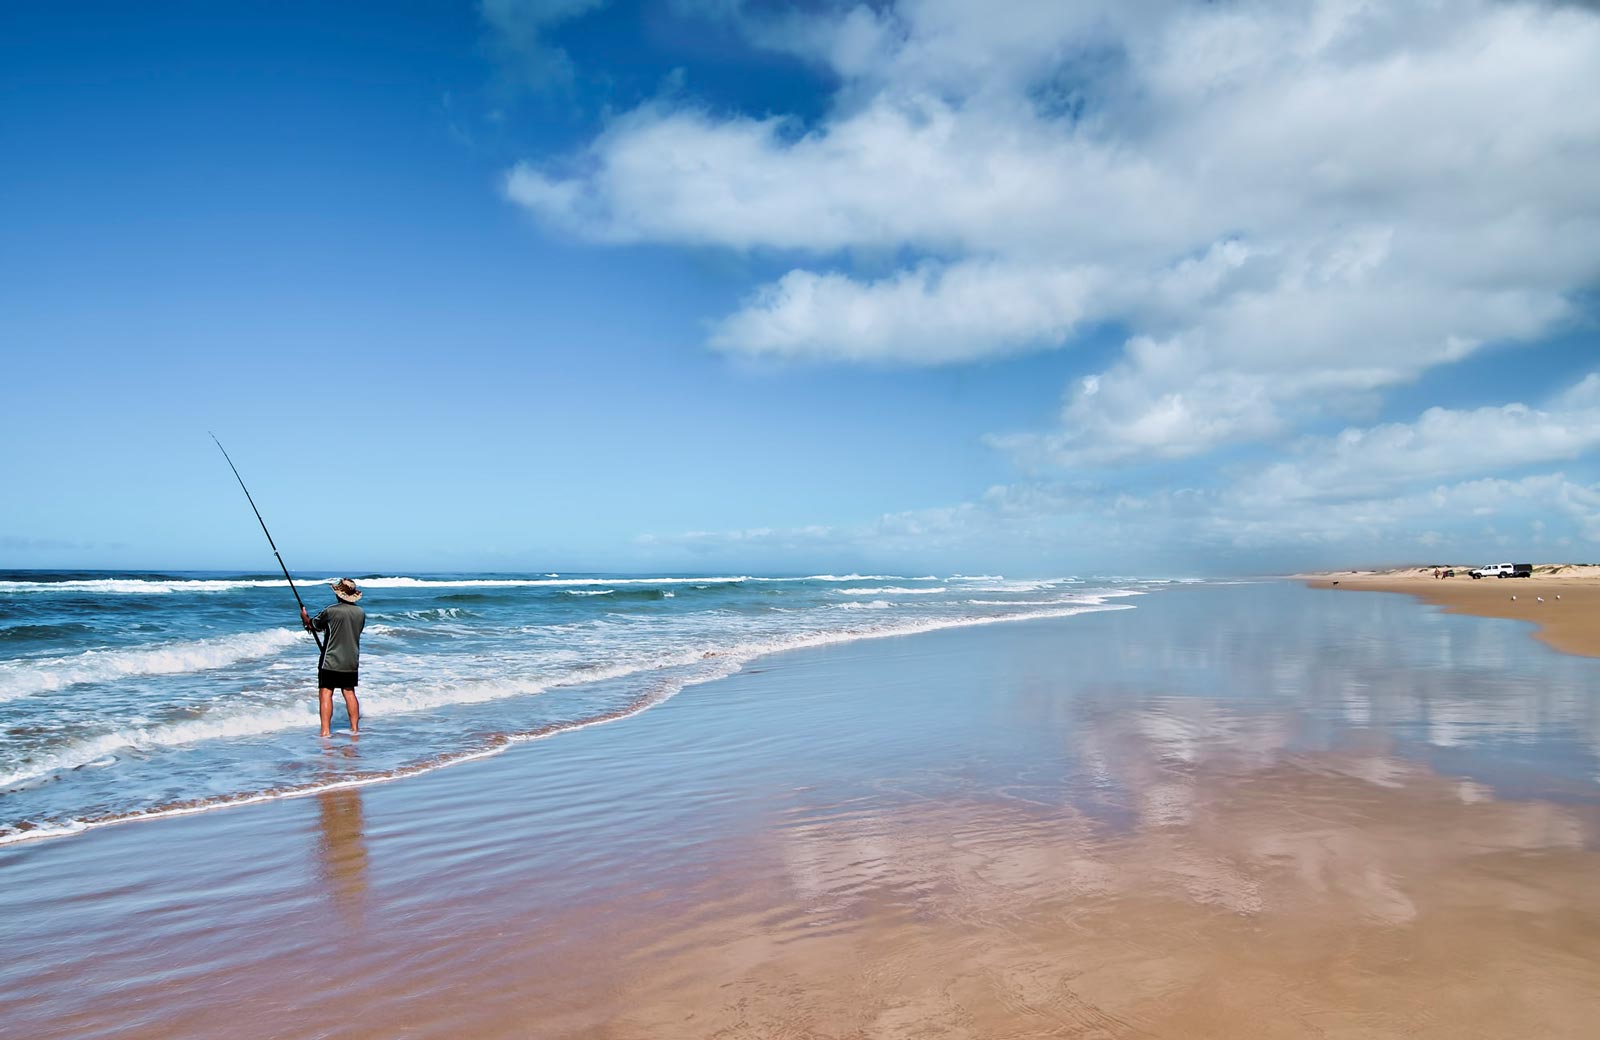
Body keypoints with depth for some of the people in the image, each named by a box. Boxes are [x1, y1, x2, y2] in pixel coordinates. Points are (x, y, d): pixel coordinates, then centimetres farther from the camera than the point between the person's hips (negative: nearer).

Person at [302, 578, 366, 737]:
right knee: (349, 693, 14)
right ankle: (355, 727, 16)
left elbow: (313, 625, 1)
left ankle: (325, 730, -8)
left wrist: (304, 617, 24)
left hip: (331, 662, -5)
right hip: (352, 662, 5)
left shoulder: (331, 611, -14)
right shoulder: (360, 613, 2)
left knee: (325, 693, -2)